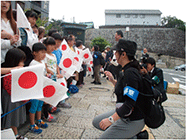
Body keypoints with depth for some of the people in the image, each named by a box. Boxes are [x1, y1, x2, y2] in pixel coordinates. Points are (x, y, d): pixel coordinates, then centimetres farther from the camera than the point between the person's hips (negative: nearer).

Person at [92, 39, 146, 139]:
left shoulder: (130, 73, -25)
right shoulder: (125, 71, 5)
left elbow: (130, 103, -29)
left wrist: (111, 119, -28)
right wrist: (113, 80, 9)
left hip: (132, 120, -10)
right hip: (122, 113, 10)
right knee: (96, 122, 16)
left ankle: (133, 135, 5)